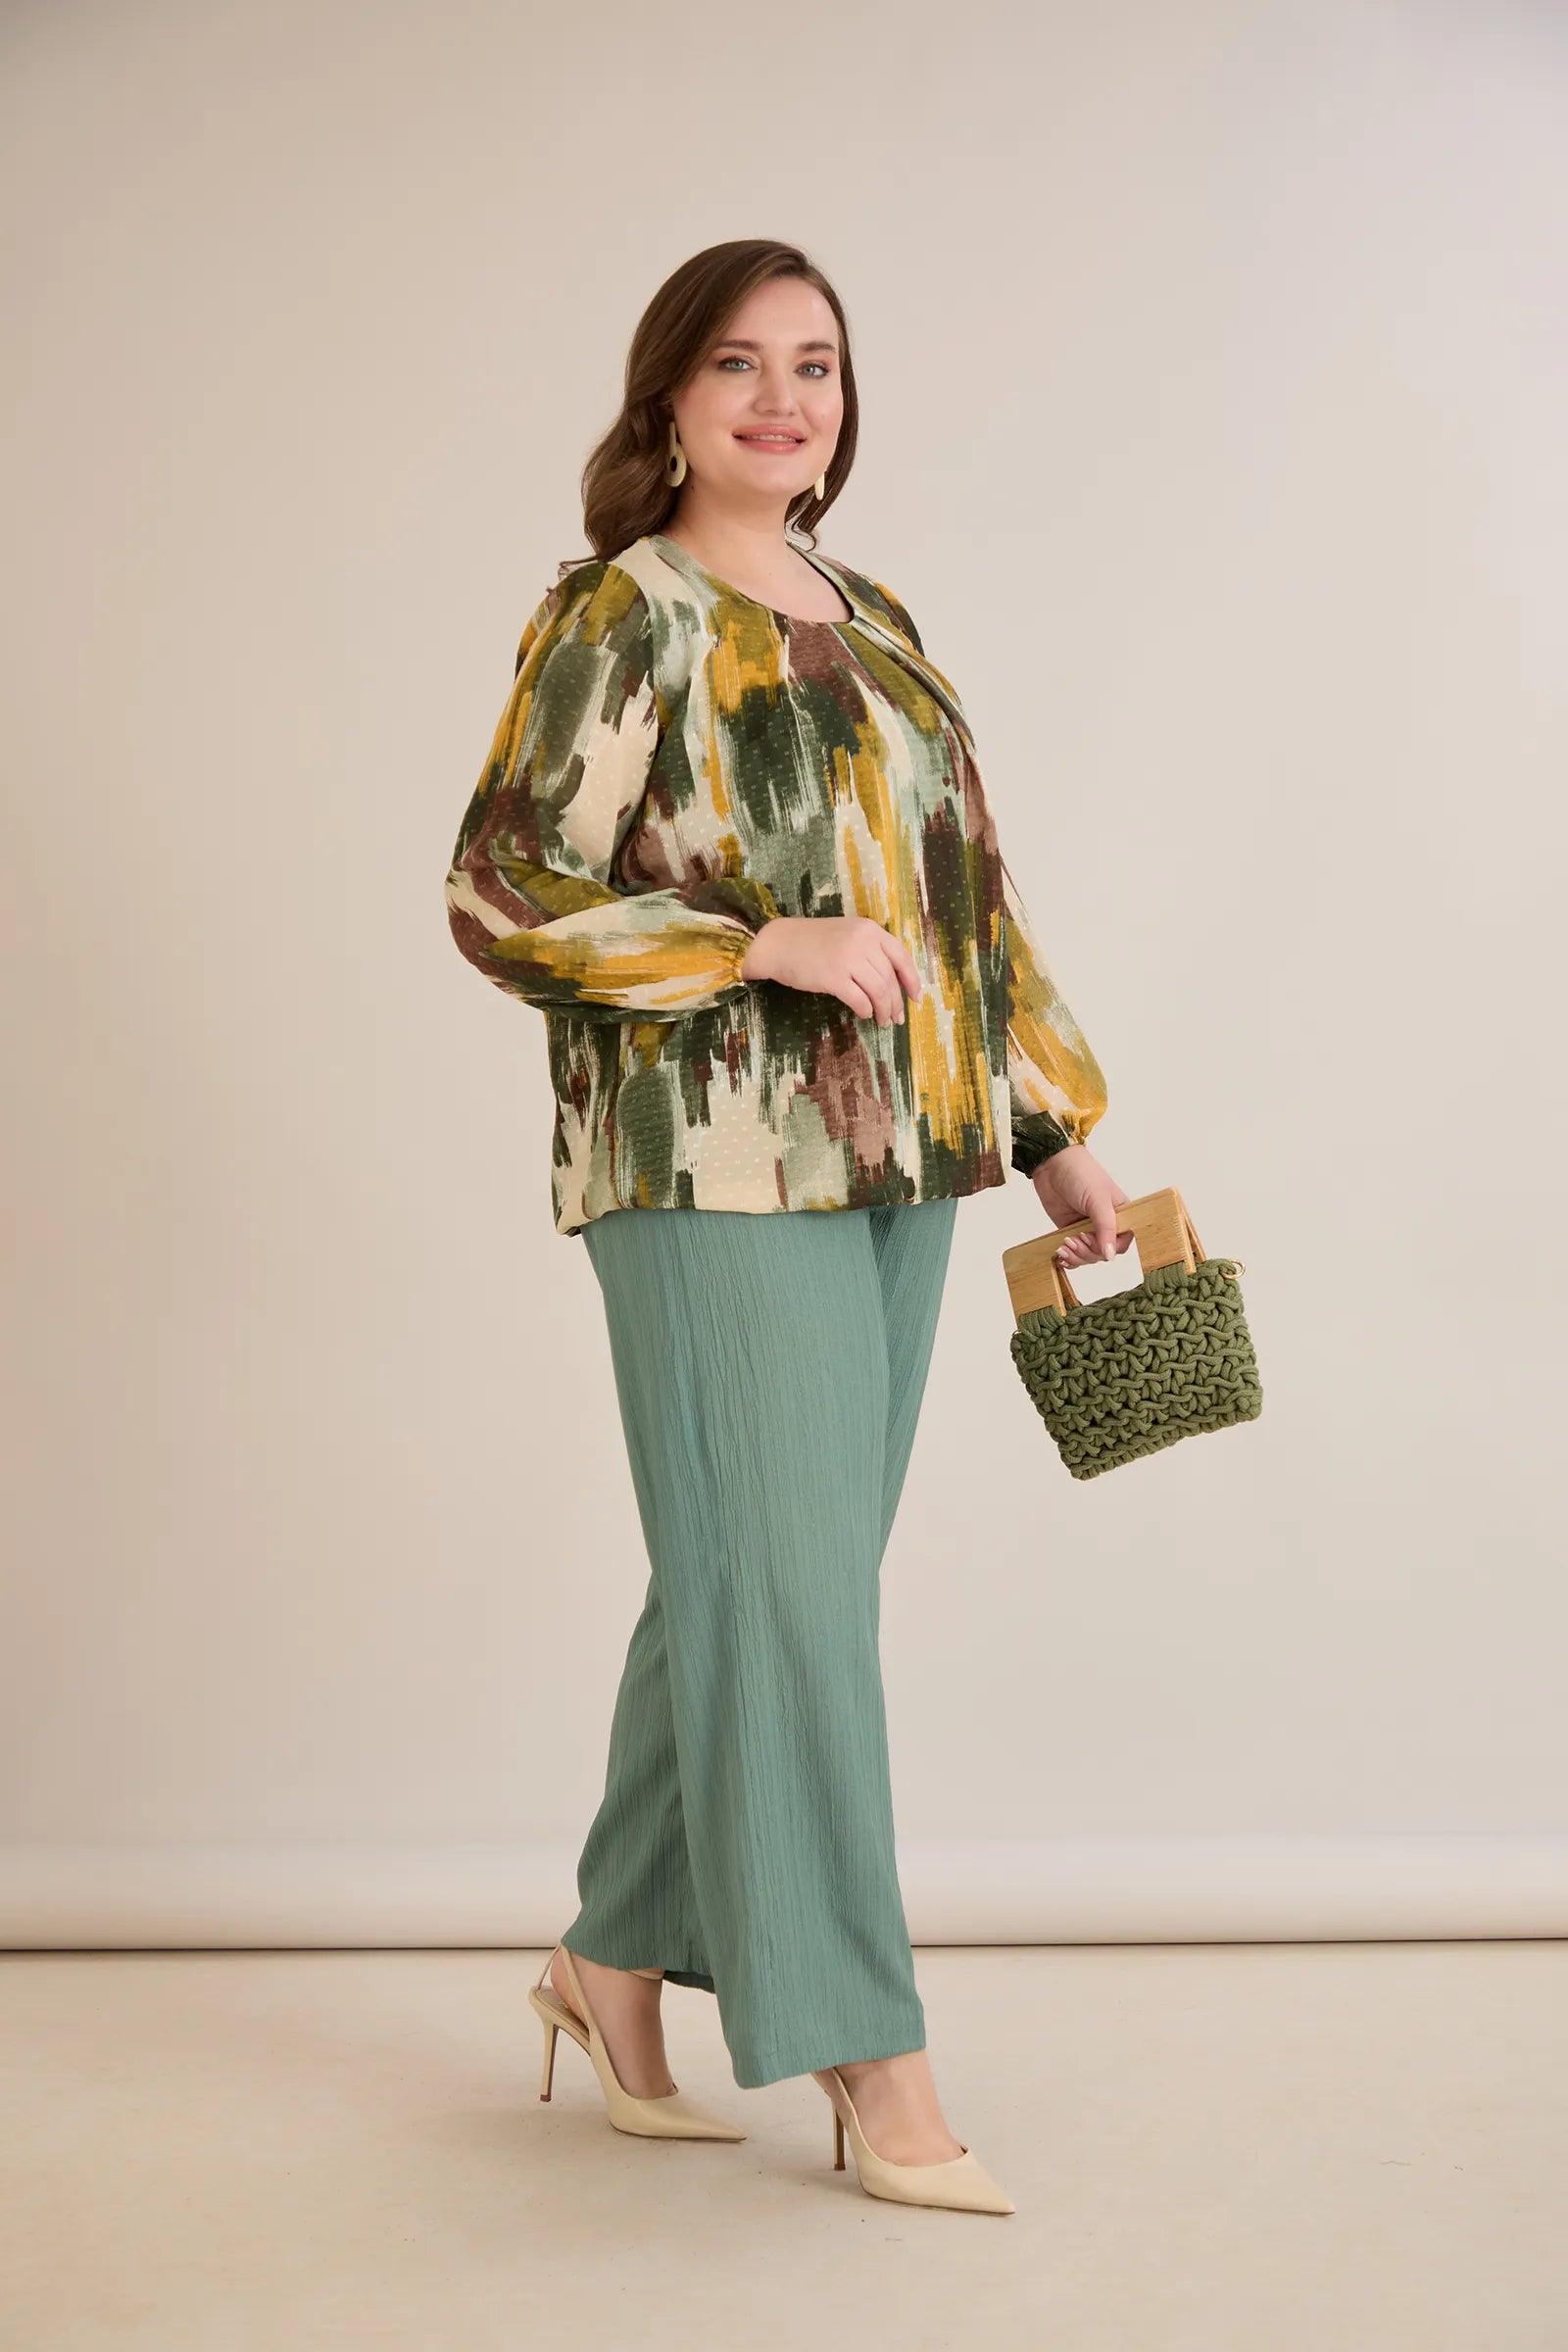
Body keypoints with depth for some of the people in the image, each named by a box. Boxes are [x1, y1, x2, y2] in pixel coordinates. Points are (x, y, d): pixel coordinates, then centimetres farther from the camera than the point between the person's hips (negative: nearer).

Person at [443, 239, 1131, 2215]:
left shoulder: (871, 621, 17)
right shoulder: (617, 615, -4)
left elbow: (965, 890, 21)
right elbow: (500, 892, -11)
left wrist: (1053, 1127, 19)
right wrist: (768, 947, -17)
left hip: (892, 1163, 7)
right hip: (714, 1168, -7)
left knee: (746, 1589, 11)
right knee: (783, 1583, -4)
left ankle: (618, 1955, 27)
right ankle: (870, 2066, 4)